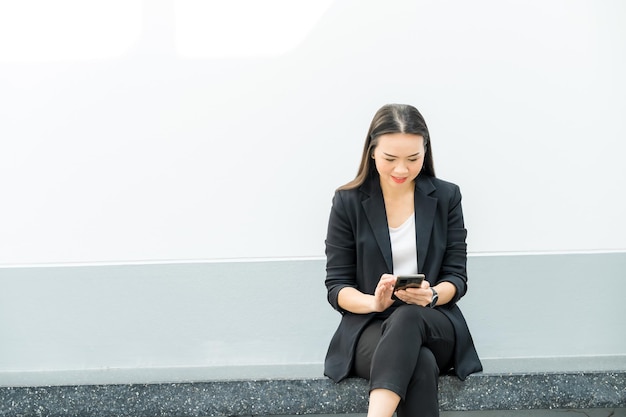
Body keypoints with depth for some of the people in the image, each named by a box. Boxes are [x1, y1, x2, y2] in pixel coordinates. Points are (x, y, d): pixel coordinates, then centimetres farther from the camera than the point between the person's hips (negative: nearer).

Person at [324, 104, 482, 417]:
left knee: (406, 319, -38)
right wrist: (374, 302, -22)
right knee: (421, 366, -37)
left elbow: (456, 277, 4)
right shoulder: (348, 202, 0)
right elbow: (337, 286, 0)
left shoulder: (446, 196, 4)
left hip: (435, 327, 1)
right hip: (369, 326, -1)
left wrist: (431, 295, -20)